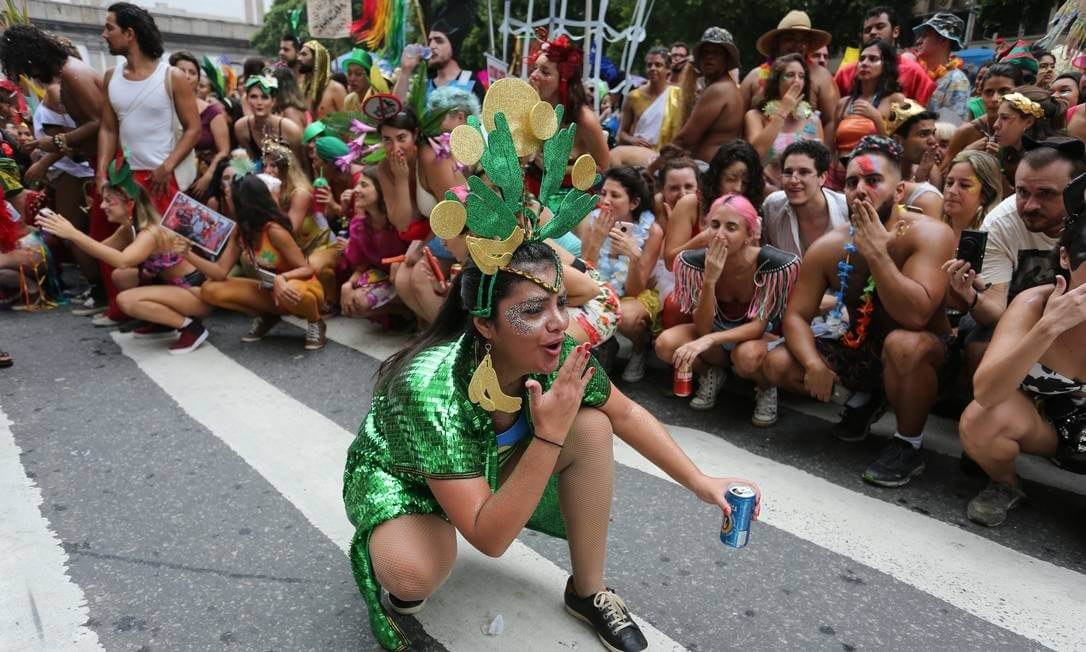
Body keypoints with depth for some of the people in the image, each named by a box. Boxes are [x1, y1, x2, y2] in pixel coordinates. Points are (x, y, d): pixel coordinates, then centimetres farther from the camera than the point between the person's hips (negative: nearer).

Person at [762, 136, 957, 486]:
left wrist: (876, 252, -40)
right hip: (859, 348, 5)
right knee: (777, 364, -12)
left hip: (923, 354, -5)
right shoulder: (828, 247, -11)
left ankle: (909, 444, -10)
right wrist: (813, 363, -27)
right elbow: (796, 315, -10)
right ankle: (862, 399, 17)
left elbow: (916, 316, -38)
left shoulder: (929, 234, -24)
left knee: (904, 344, -40)